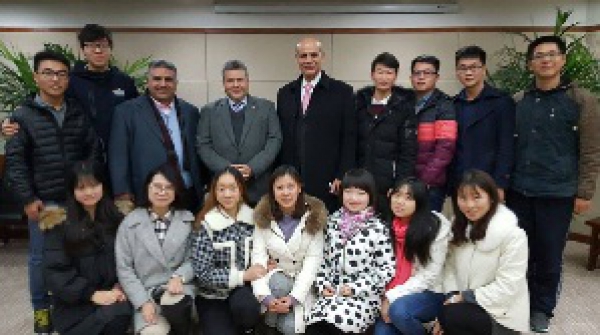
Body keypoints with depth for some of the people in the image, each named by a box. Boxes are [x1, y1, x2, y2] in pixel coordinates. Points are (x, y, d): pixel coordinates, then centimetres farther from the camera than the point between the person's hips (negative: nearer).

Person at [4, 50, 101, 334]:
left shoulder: (79, 114, 7)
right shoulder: (23, 116, -1)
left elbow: (93, 152, 7)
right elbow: (14, 161, -4)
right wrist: (27, 199, -10)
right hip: (43, 202, -2)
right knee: (41, 257, 9)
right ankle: (41, 309, 26)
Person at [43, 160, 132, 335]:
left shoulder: (116, 218, 7)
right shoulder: (60, 224, -4)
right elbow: (55, 270, -7)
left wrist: (121, 285, -8)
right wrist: (91, 294, -14)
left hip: (111, 293, 3)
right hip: (75, 303, -3)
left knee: (123, 312, -29)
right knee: (113, 317, -31)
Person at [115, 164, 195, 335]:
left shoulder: (188, 219, 5)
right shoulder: (130, 222, 0)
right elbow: (124, 268, -1)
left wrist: (179, 277, -17)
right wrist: (143, 302, -10)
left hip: (178, 287, 1)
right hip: (145, 292, -1)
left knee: (173, 301, -33)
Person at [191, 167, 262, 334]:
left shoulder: (252, 218, -2)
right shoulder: (207, 225, -12)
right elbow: (202, 272, -14)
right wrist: (242, 275, -20)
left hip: (244, 289, 2)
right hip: (214, 297, -2)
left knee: (245, 307, -28)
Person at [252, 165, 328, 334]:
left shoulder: (314, 215, -9)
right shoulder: (263, 216, -6)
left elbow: (313, 260, -13)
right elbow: (258, 256, -12)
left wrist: (294, 297, -24)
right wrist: (265, 296, -26)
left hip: (302, 282, -1)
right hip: (274, 277, 1)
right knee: (279, 283, -32)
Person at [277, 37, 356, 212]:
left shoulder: (342, 91, 1)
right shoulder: (285, 93, 12)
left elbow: (349, 139, -3)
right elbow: (280, 138, 12)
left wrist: (342, 177, -9)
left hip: (327, 183, -3)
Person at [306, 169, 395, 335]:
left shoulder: (378, 229, -6)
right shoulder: (333, 221, 8)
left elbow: (387, 269, -6)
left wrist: (356, 288, -12)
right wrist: (322, 283, 0)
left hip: (364, 296, -3)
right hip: (331, 291, 4)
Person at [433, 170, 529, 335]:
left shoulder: (513, 234, -18)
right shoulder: (460, 227, 2)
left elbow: (507, 287, -19)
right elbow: (450, 265, -1)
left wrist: (465, 297, -17)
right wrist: (452, 297, -15)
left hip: (501, 313, -6)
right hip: (465, 302, 6)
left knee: (450, 316, -28)